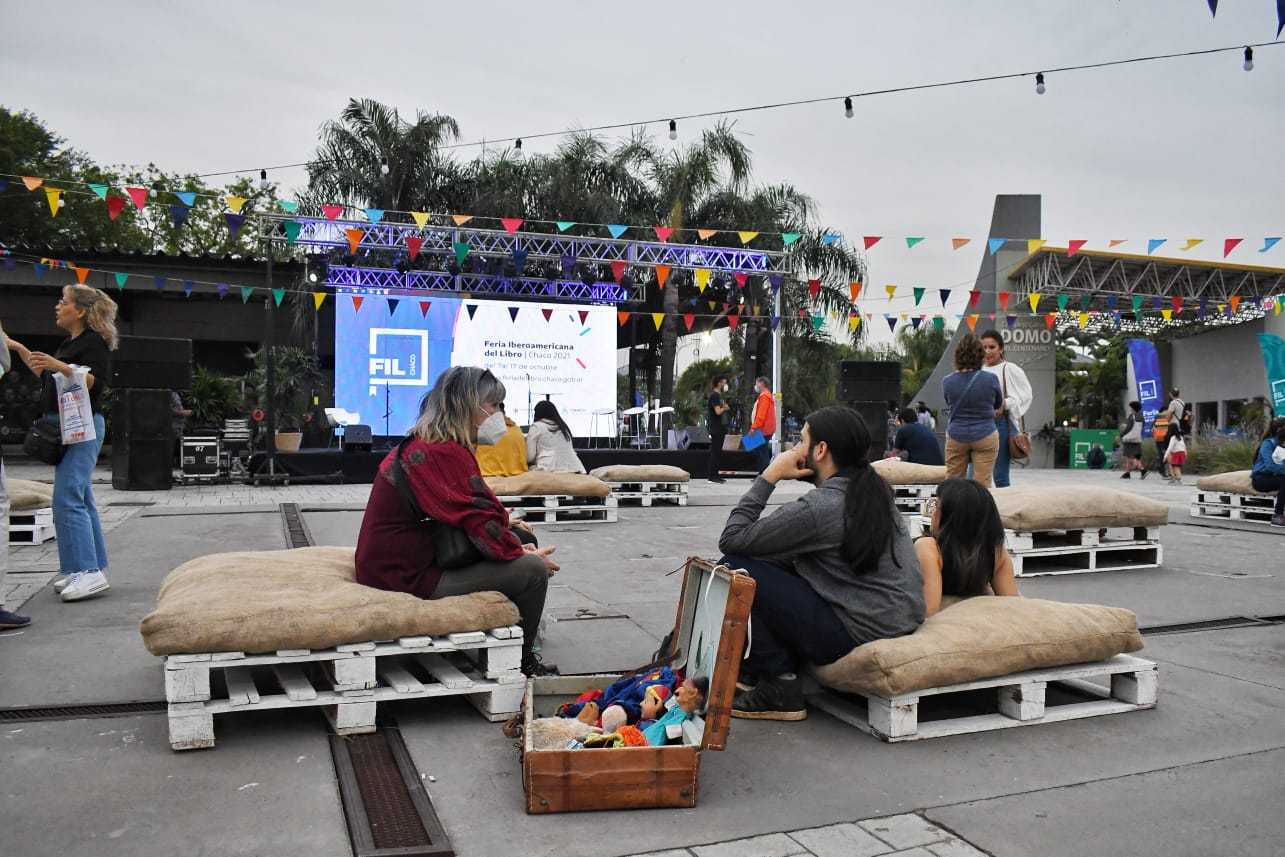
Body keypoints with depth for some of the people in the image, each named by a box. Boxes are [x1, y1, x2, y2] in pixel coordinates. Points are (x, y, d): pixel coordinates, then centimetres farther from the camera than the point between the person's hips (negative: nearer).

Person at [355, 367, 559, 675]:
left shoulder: (420, 445, 12)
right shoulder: (444, 454, -23)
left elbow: (464, 510, 19)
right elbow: (481, 525, -23)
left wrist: (504, 523, 5)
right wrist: (524, 553, -6)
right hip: (411, 577, -11)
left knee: (521, 537, 17)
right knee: (533, 569, -16)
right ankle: (519, 664, 6)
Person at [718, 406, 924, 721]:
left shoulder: (819, 506, -20)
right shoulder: (873, 489, 8)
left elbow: (731, 539, -14)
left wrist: (769, 476, -9)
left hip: (859, 635, -9)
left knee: (734, 569, -10)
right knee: (774, 566, 20)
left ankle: (780, 690, -2)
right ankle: (758, 670, 24)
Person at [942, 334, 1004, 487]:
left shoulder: (947, 382, -7)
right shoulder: (990, 379, -11)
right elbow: (1000, 408, 6)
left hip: (956, 436, 2)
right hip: (985, 436, -2)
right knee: (982, 485, 3)